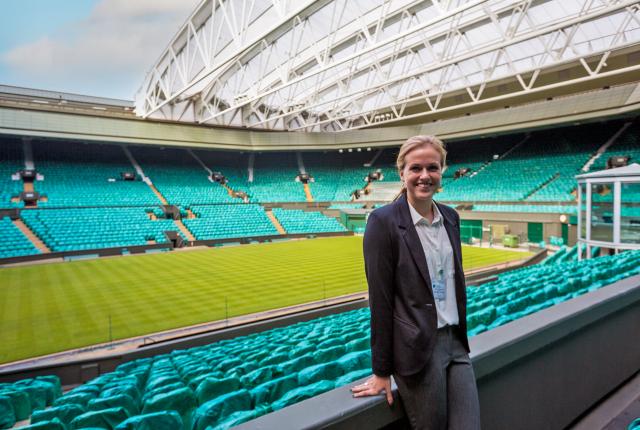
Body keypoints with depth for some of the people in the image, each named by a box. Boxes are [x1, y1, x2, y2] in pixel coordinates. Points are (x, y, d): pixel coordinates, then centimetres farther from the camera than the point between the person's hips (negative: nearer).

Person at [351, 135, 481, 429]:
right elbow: (380, 300, -13)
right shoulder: (383, 221, -14)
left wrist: (459, 338, 17)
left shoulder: (450, 217, 6)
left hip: (456, 342, 6)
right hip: (416, 349, -6)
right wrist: (382, 371, -8)